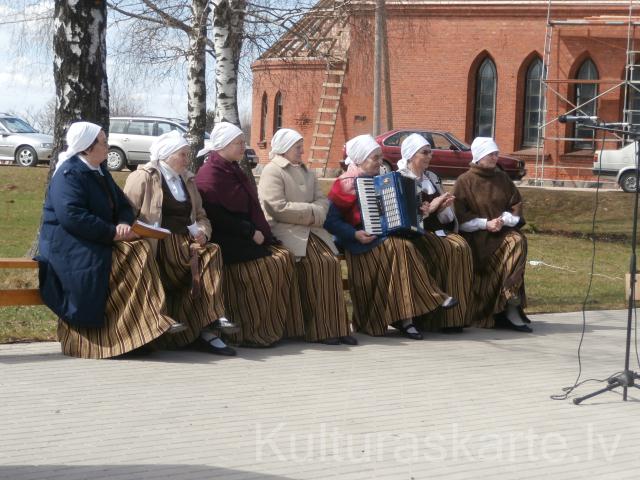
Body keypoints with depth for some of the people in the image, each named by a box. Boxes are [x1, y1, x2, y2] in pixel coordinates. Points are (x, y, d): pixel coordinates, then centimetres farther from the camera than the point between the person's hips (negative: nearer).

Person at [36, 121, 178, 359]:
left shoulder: (100, 172, 18)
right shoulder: (69, 174, -11)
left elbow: (123, 205, 18)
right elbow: (71, 216, -24)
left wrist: (124, 224, -7)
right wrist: (113, 232, -21)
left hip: (99, 242, 8)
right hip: (69, 246, -8)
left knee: (140, 250, -19)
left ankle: (152, 320, -29)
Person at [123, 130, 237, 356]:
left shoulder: (187, 181, 26)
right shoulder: (143, 177, 6)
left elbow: (201, 216, 27)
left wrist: (202, 231, 4)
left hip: (186, 243, 6)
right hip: (158, 245, -6)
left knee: (211, 252, -27)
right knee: (206, 256, -31)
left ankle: (209, 329, -35)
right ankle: (207, 330, -33)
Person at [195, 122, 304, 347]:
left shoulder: (232, 170, 17)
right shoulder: (210, 174, -13)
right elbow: (217, 217, -19)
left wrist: (258, 231, 4)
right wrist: (251, 233, -18)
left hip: (247, 234, 9)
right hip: (226, 240, -9)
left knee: (285, 257, -7)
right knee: (267, 265, -22)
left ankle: (280, 326, -6)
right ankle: (252, 334, -15)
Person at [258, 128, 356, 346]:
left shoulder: (306, 172, 23)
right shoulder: (272, 172, -3)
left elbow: (322, 199, 15)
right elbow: (278, 208, -15)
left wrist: (315, 214, -8)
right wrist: (310, 211, -7)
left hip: (310, 229, 7)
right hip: (284, 230, -7)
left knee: (331, 261, -16)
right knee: (314, 263, -26)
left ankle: (336, 327, -15)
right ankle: (318, 330, -20)